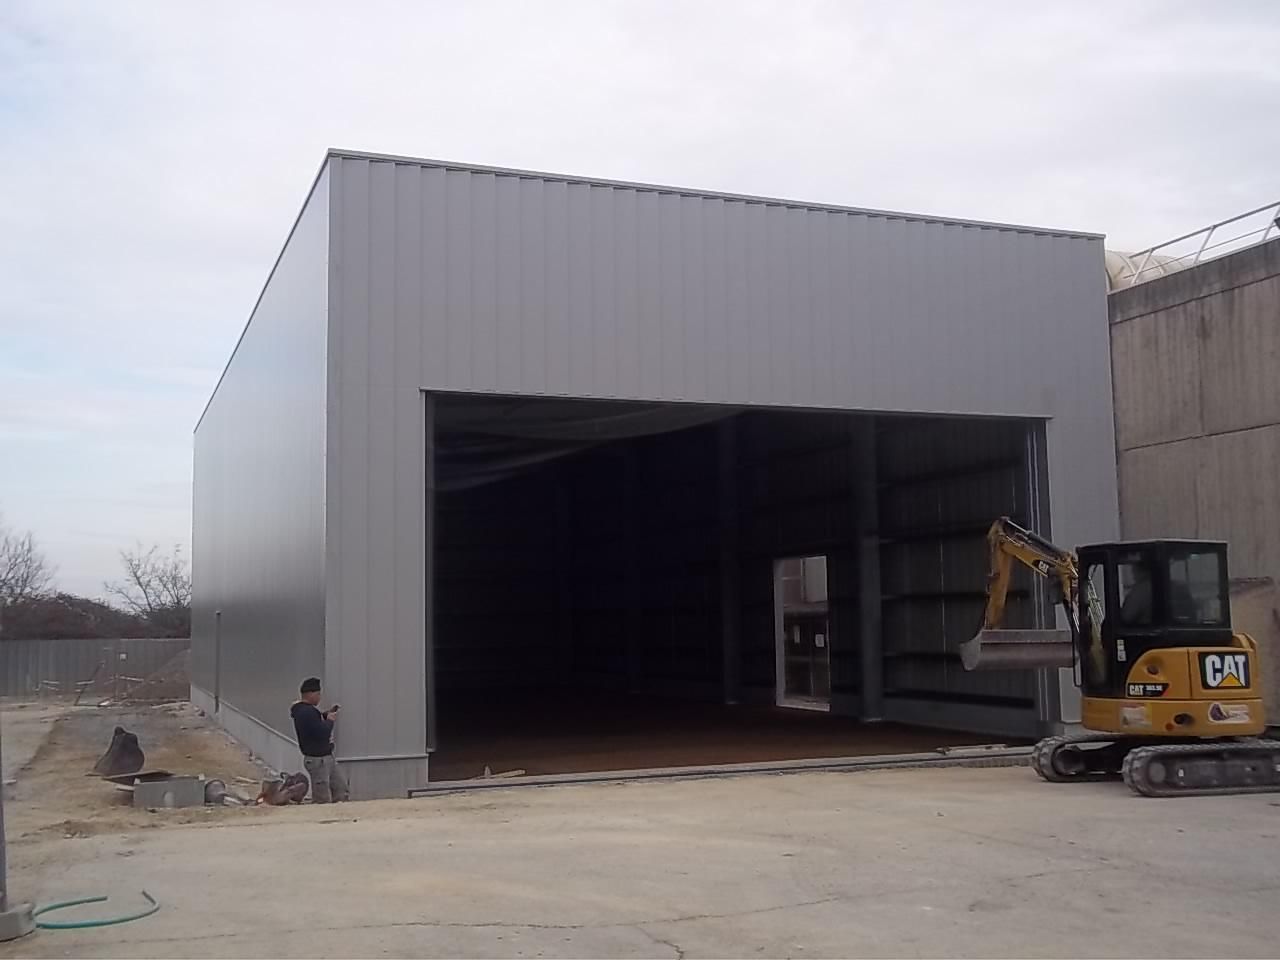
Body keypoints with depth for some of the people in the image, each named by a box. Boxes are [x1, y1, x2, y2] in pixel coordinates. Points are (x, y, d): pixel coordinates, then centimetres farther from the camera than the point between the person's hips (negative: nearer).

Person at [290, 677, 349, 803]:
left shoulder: (308, 709, 10)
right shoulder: (306, 712, -23)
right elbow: (322, 732, -28)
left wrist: (326, 714, 9)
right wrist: (330, 720, -10)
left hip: (326, 757, 11)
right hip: (318, 760, -11)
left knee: (342, 791, 14)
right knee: (322, 800, -2)